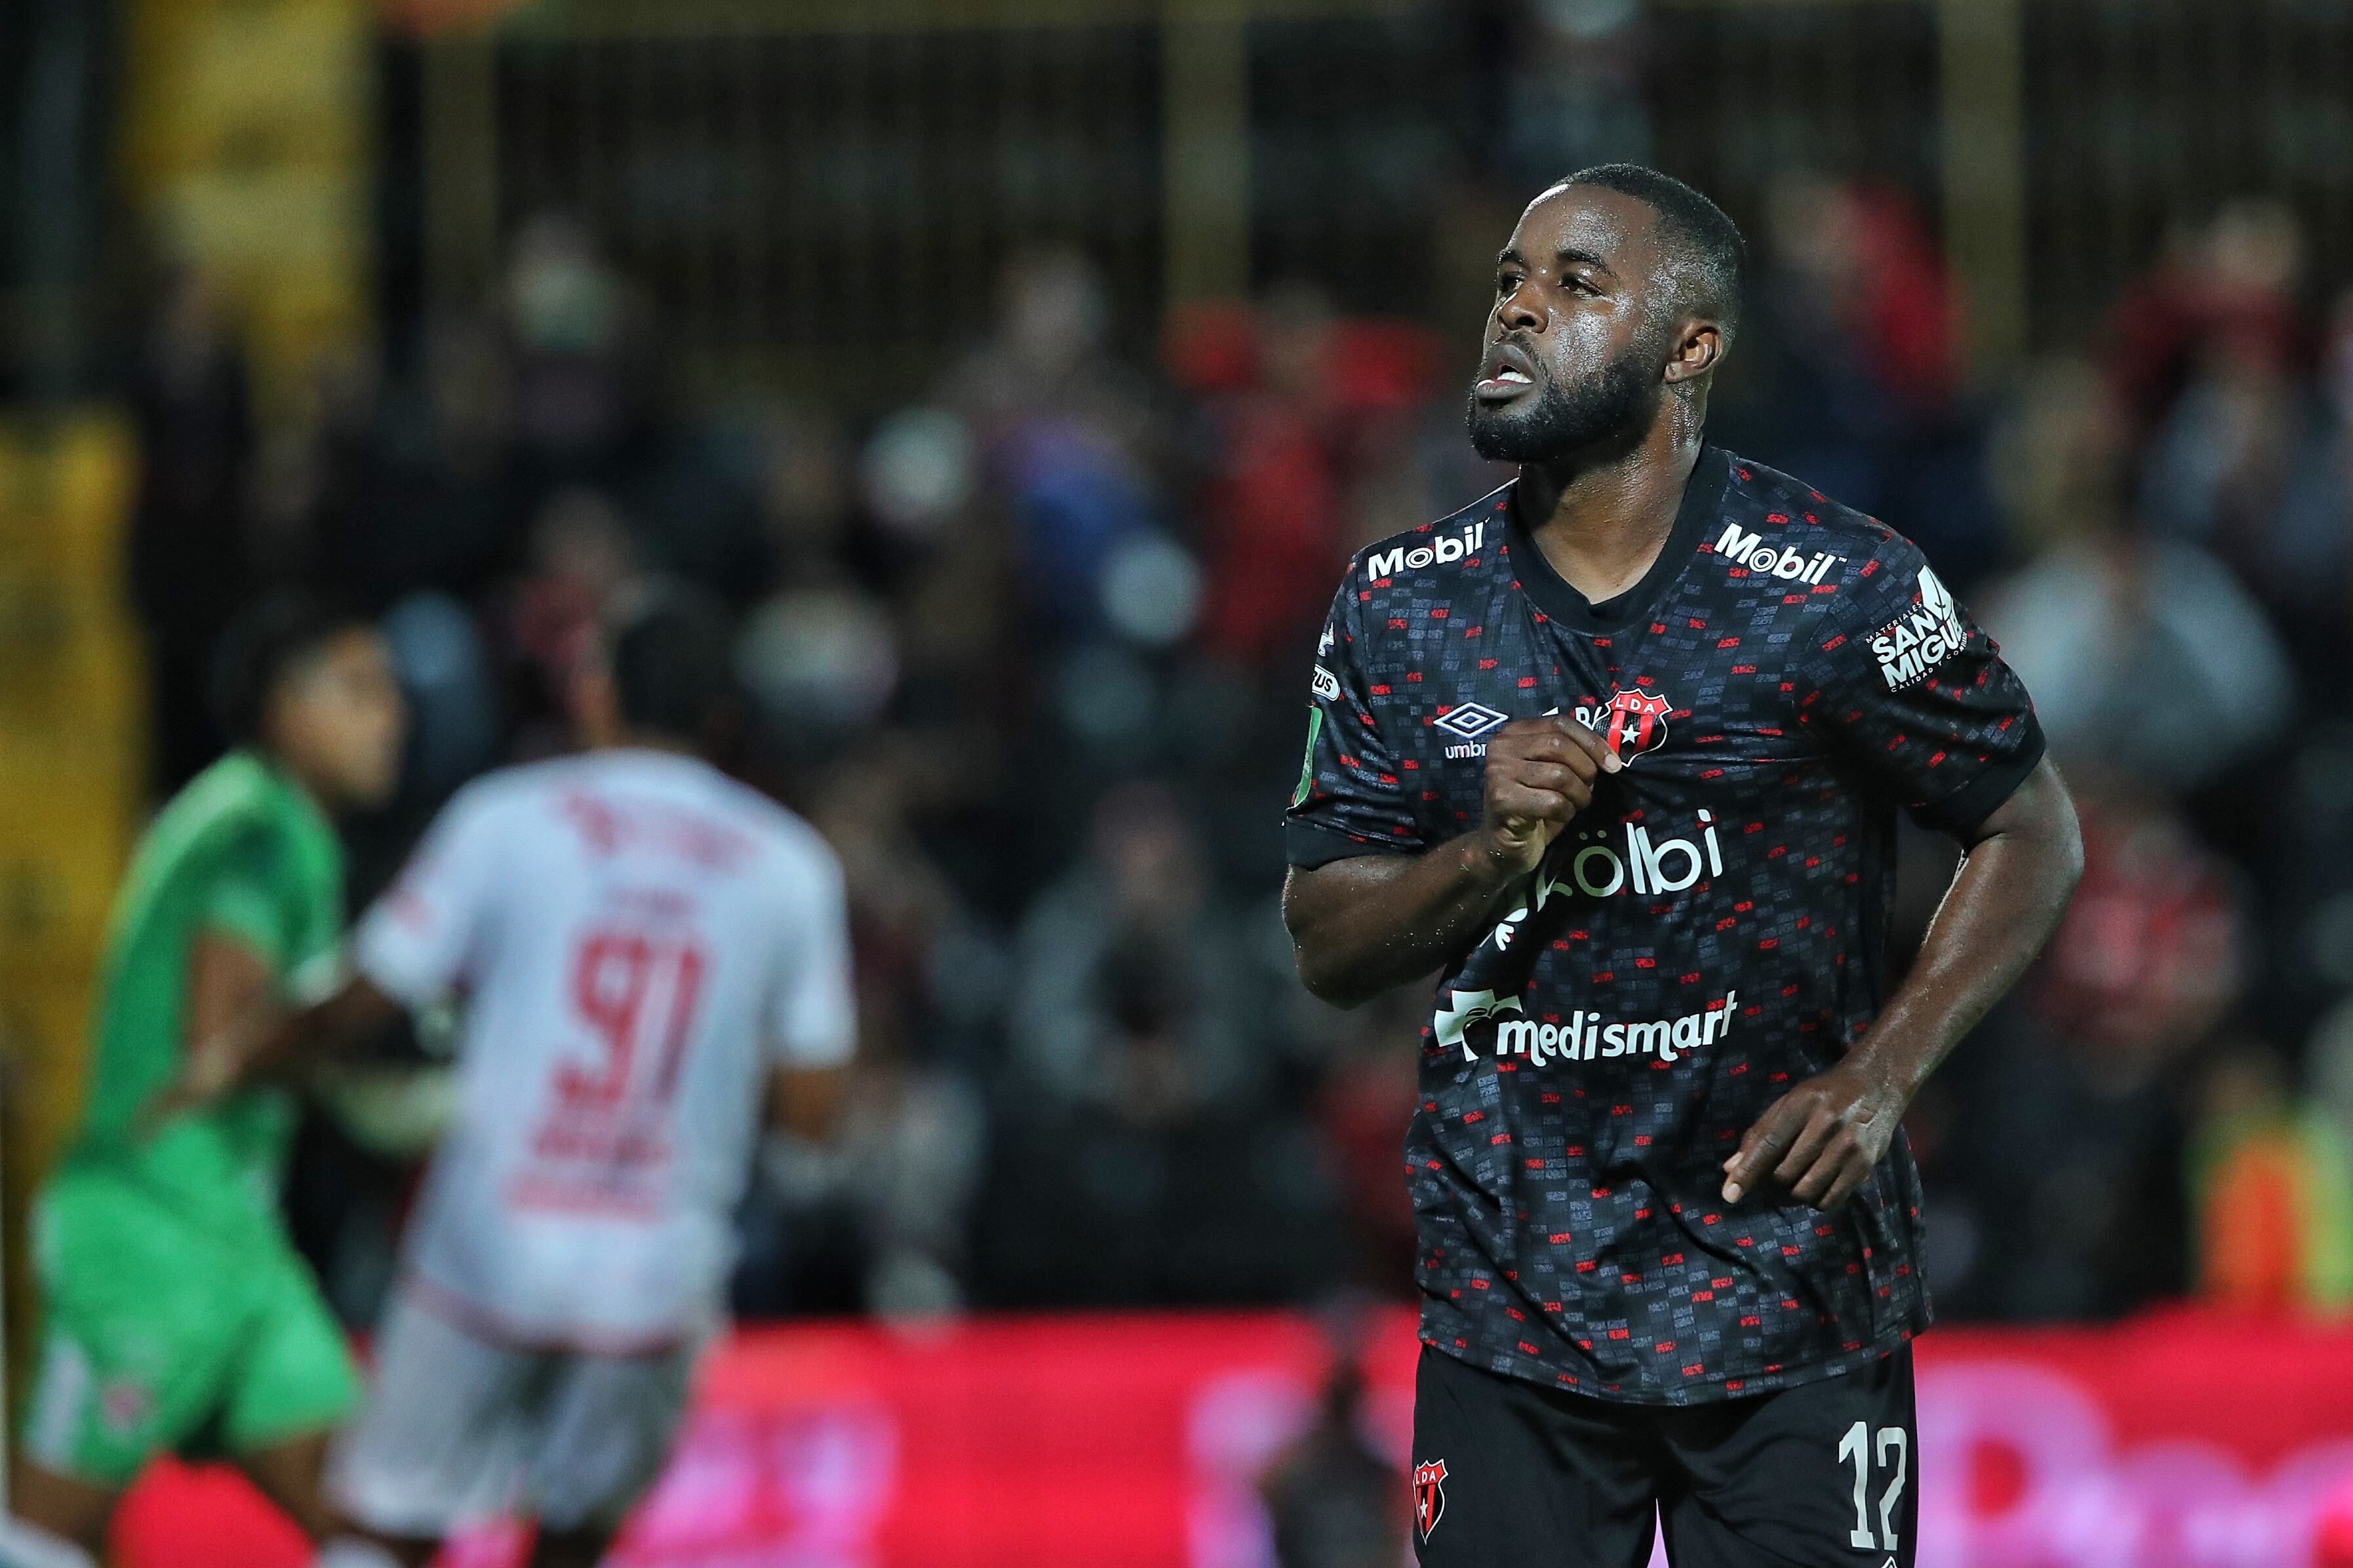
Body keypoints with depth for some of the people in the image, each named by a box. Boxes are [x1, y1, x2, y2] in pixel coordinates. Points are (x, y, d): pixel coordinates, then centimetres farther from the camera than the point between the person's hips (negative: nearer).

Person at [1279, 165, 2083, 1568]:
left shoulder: (1843, 594, -7)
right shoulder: (1404, 609, 4)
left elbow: (2033, 836, 3)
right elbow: (1326, 947, 6)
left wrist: (1877, 1082, -8)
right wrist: (1490, 853, -14)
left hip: (1788, 1295, -3)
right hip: (1510, 1305, 3)